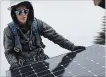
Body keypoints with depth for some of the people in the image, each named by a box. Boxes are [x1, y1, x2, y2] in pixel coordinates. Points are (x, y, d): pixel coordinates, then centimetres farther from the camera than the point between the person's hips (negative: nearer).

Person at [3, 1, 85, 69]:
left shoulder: (37, 23, -2)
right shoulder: (9, 30, -7)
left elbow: (54, 35, -3)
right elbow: (9, 52, -3)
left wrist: (72, 47, -9)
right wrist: (15, 65, -21)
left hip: (41, 60, 2)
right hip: (23, 65, -2)